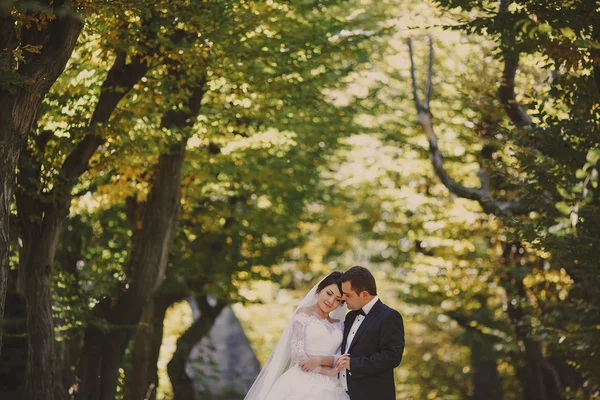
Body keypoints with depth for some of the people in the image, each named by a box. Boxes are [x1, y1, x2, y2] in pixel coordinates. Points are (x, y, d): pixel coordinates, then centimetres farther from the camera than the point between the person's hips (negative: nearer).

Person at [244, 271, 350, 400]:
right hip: (302, 383, -4)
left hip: (328, 388, 4)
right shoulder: (304, 313, 3)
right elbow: (297, 353, -7)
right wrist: (328, 371, -7)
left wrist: (320, 360, -14)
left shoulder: (339, 325, 15)